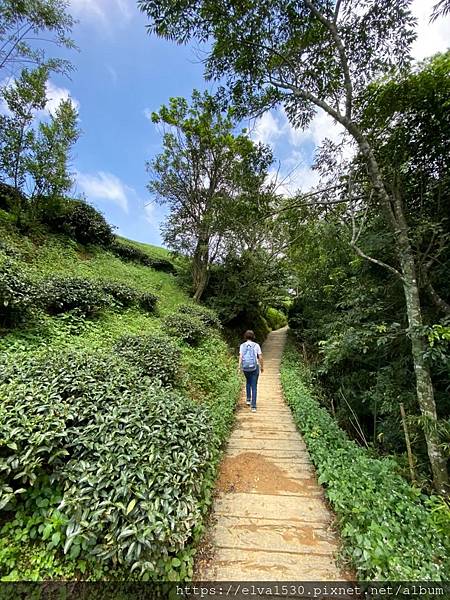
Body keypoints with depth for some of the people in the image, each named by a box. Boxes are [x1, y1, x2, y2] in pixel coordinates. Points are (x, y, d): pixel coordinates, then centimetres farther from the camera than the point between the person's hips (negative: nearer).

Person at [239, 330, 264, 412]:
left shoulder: (242, 345, -2)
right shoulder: (256, 345, -5)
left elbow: (240, 357, -10)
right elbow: (260, 357, -4)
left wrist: (239, 367, -8)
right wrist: (262, 367, 8)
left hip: (245, 367, 2)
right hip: (254, 367, -2)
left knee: (248, 382, 28)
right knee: (254, 386, 5)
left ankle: (248, 399, 27)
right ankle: (253, 406, 3)